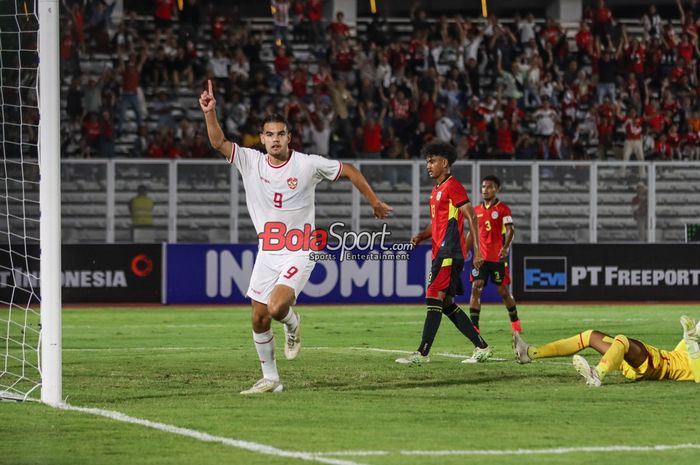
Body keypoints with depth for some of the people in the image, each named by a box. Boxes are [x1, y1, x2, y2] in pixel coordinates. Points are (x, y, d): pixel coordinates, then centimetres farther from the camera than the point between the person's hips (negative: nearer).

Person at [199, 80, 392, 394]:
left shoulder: (308, 165, -10)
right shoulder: (250, 161, -1)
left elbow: (349, 171, 2)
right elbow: (218, 142, -10)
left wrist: (375, 202, 8)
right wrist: (210, 113, -26)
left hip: (299, 253, -4)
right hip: (267, 253, 4)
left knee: (276, 308, -25)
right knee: (258, 319, 3)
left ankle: (292, 324, 12)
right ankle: (270, 378, 19)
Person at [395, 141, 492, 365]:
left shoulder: (453, 187, -9)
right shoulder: (436, 191, 20)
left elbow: (471, 217, -14)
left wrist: (476, 251, -19)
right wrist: (421, 236, 9)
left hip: (449, 253, -10)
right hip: (441, 253, 10)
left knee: (434, 298, -12)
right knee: (446, 304, 10)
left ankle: (422, 353, -13)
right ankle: (481, 347, 14)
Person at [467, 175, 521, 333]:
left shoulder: (503, 209, -5)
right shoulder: (477, 210, 11)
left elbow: (510, 230, -14)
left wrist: (506, 247, -30)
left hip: (498, 258, -4)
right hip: (481, 257, 4)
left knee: (503, 290, 7)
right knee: (476, 288, -11)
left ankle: (515, 320, 29)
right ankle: (474, 325, -14)